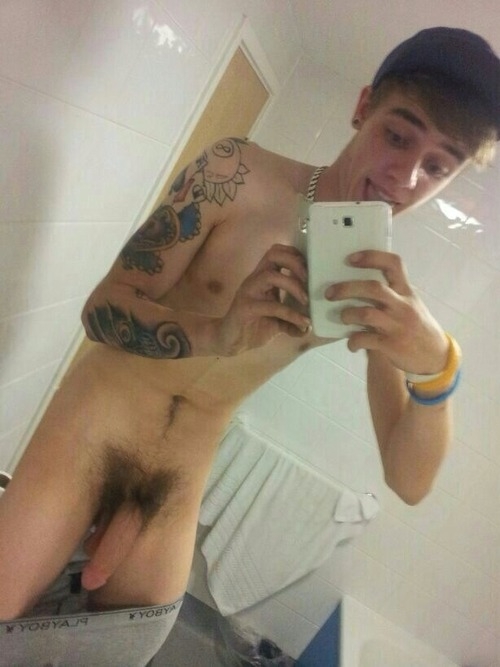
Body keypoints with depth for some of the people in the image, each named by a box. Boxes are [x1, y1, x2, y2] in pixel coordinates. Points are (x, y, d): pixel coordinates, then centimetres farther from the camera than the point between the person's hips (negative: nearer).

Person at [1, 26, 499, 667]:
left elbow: (408, 482, -11)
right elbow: (103, 307, -14)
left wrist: (437, 366, -31)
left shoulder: (387, 289, -7)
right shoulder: (239, 173, -14)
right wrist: (218, 332, -34)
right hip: (93, 427, -2)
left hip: (181, 485, 2)